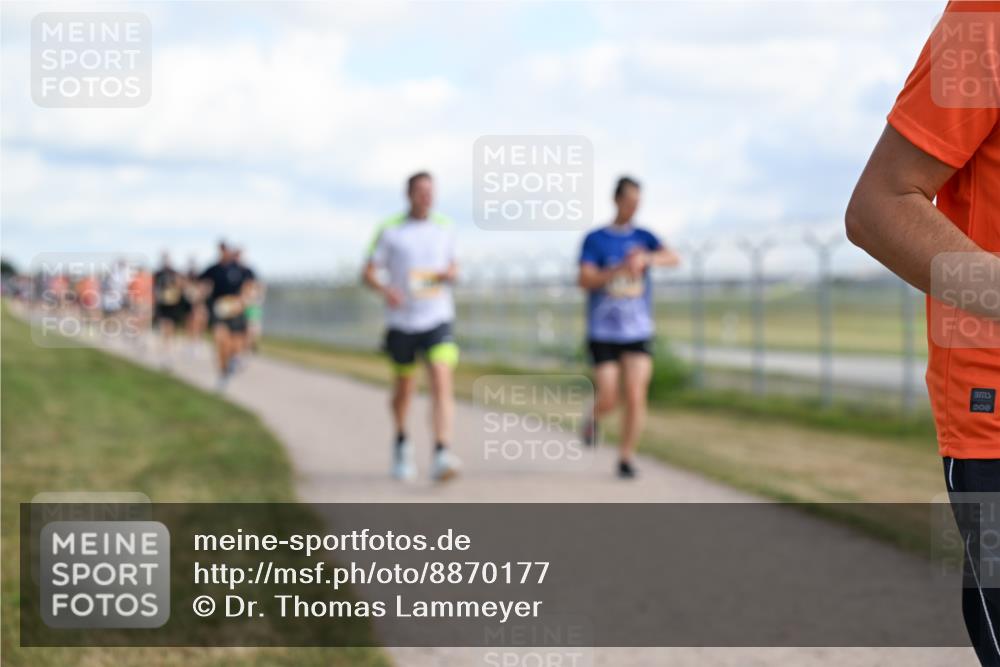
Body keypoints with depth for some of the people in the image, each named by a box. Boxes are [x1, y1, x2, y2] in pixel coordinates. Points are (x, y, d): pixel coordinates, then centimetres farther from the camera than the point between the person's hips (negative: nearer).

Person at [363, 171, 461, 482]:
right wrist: (386, 290, -20)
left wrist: (451, 273, -4)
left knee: (442, 382, -18)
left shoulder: (445, 227, 7)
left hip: (437, 319, 1)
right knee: (404, 387, 13)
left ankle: (441, 456, -26)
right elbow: (368, 273, 1)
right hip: (401, 320, 0)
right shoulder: (390, 230, -1)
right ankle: (401, 442, 40)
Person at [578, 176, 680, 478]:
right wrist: (620, 269, -27)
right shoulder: (595, 240, 0)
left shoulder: (644, 237, 6)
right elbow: (585, 280, -14)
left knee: (635, 397, -9)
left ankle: (627, 458, 3)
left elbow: (673, 258, -13)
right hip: (603, 332, -2)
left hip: (638, 332, 2)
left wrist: (646, 259, -33)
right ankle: (594, 417, 30)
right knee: (608, 400, -5)